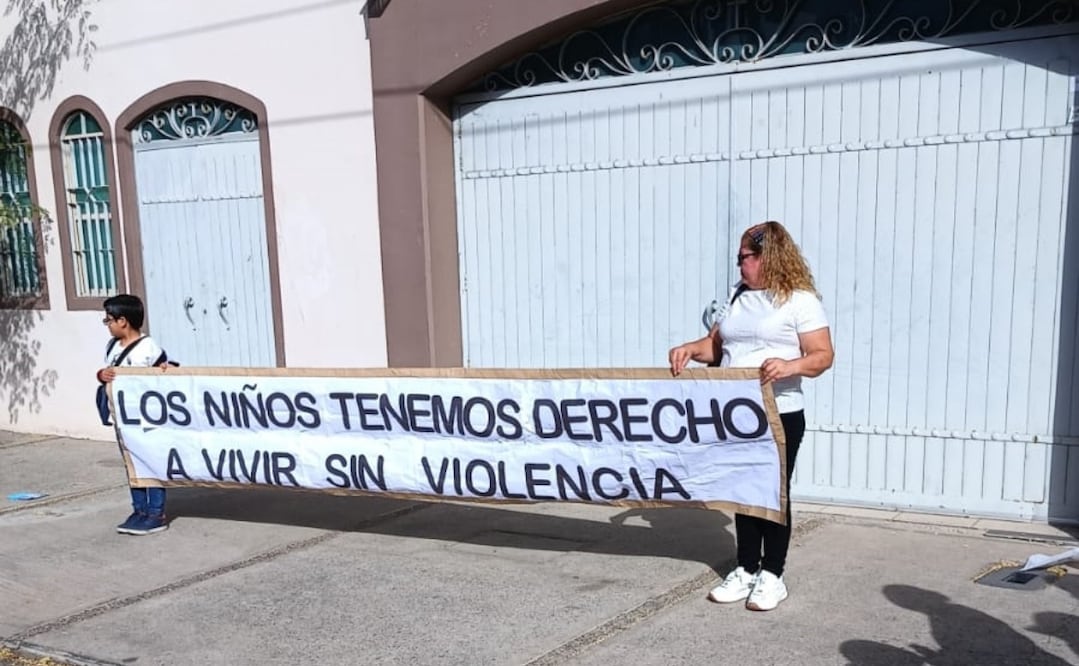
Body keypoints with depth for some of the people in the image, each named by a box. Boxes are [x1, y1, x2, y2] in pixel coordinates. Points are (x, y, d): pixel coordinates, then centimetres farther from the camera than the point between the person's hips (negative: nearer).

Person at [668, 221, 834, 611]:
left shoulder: (800, 300, -7)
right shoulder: (738, 297, 13)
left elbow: (823, 356, -12)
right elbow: (716, 345, 17)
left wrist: (790, 366, -31)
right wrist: (691, 348, -3)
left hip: (780, 415, -6)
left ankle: (772, 576, 17)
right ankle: (746, 570, 24)